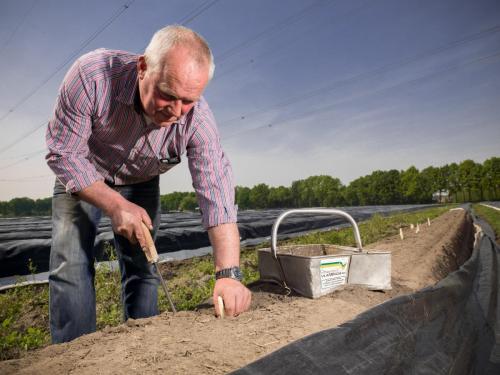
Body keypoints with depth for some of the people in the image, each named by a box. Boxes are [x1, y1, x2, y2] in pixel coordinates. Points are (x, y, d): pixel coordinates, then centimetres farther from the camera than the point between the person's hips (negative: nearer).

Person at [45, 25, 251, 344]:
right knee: (71, 266, -9)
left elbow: (217, 194, -35)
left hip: (141, 185, 1)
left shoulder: (198, 118, -31)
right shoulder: (92, 74, -34)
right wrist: (114, 205, -35)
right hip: (81, 177, 0)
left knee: (143, 267, 0)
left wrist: (229, 273, -43)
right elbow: (63, 154, -24)